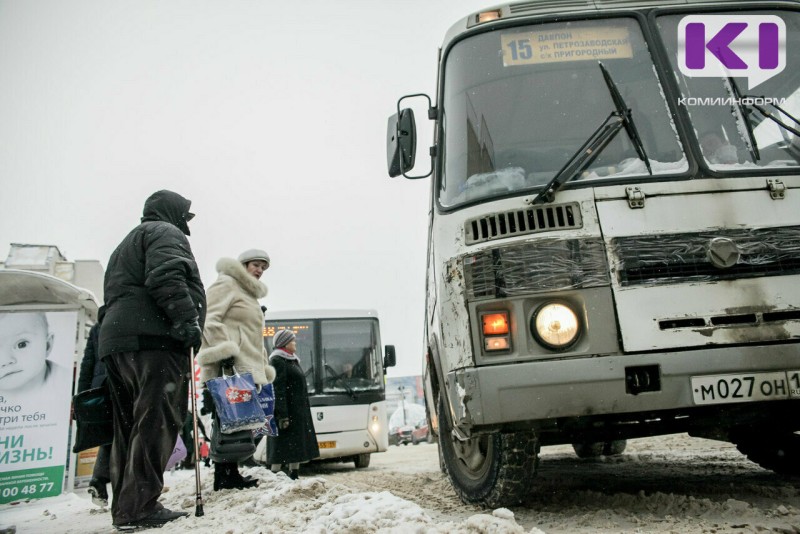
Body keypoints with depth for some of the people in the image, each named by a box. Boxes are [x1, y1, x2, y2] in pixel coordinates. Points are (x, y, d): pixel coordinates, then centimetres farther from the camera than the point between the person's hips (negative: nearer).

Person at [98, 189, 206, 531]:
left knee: (130, 427, 9)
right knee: (156, 424, -13)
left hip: (116, 341, 10)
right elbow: (167, 278, -15)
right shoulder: (165, 233, 5)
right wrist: (188, 319, -18)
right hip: (155, 339, -10)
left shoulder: (125, 246, 35)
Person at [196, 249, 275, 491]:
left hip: (246, 368, 10)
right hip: (228, 369, -10)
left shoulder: (250, 295, 30)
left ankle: (231, 473, 9)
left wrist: (264, 369, 25)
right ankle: (223, 475, -11)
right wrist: (225, 351, -22)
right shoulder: (226, 284, 0)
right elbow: (210, 320, -13)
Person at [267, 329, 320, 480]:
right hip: (287, 412, -9)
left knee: (297, 447, 10)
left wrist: (305, 413, 22)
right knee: (282, 450, -7)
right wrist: (282, 415, -23)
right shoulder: (277, 361, -11)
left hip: (299, 412, 9)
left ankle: (294, 478, 15)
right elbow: (278, 391, -18)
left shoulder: (293, 360, 18)